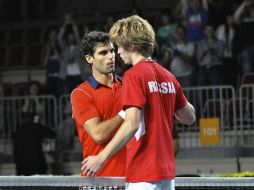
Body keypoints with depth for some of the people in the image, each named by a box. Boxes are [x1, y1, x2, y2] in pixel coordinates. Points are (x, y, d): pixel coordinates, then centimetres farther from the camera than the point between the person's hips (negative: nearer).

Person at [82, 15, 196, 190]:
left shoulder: (134, 75, -11)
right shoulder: (168, 76, 10)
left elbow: (132, 124, -21)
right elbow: (190, 117, 19)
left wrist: (101, 158, -19)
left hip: (144, 175, -8)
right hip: (167, 172, 8)